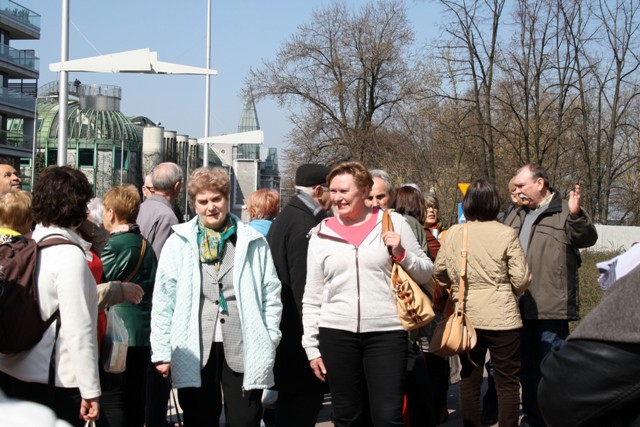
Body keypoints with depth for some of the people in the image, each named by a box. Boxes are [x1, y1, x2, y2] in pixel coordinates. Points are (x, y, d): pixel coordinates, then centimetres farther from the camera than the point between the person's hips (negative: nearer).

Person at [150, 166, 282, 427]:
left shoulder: (253, 242, 6)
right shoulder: (179, 242, 4)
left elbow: (271, 295, 9)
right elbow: (163, 299, 4)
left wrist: (269, 344, 4)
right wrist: (162, 352, 1)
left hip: (244, 350, 0)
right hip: (195, 350, 0)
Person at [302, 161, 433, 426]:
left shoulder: (393, 223, 4)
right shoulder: (321, 234, 8)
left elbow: (425, 273, 9)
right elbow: (312, 297, 10)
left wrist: (401, 254, -9)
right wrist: (311, 347, 6)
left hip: (387, 332, -2)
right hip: (336, 334, 2)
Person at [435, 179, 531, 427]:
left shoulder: (454, 233, -1)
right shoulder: (506, 234, -9)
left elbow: (439, 271, 5)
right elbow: (521, 278, -9)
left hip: (467, 316, 3)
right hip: (502, 316, -3)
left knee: (470, 379, 13)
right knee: (507, 382, 4)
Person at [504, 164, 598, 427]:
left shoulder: (565, 212, -5)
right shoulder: (516, 216, 18)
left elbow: (587, 238, -20)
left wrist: (576, 215, -36)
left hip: (550, 307, -7)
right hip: (521, 307, 7)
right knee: (527, 367, 16)